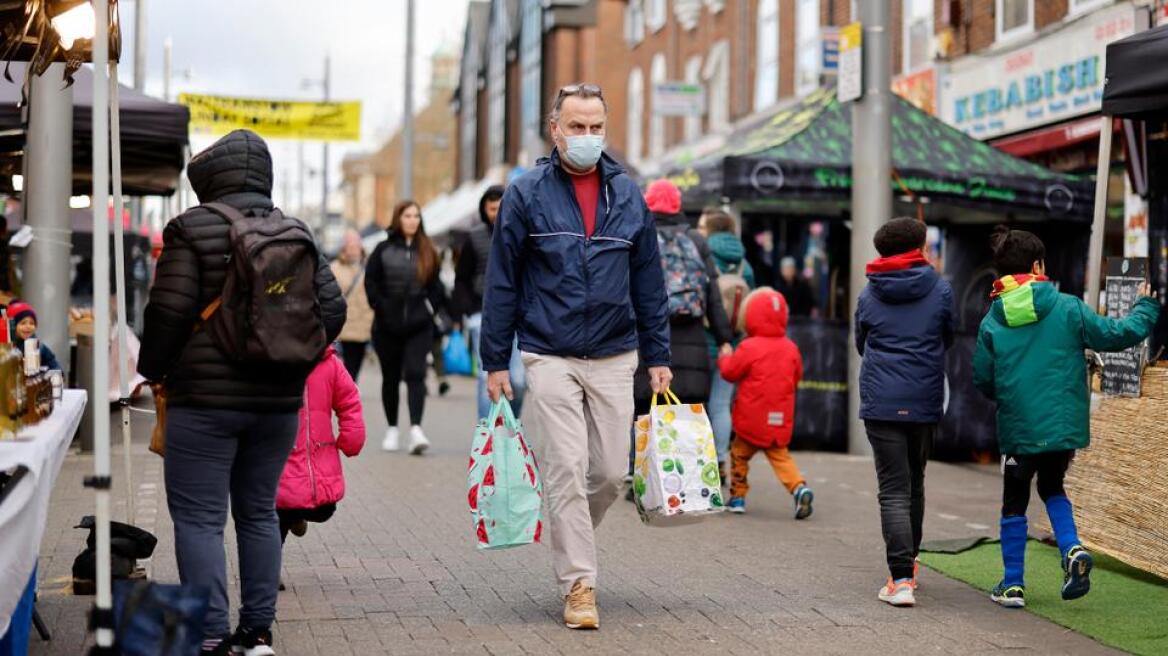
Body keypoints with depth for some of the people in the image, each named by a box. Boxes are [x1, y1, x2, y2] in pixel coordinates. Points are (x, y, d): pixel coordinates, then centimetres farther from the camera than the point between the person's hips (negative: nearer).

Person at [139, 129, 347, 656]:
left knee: (198, 518, -1)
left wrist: (152, 370, 3)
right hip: (278, 399, 6)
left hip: (205, 398, -6)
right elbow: (332, 308, 7)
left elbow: (169, 311, -12)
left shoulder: (194, 228, -8)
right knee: (259, 512, 15)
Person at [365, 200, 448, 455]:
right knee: (390, 378, 11)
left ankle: (416, 429, -22)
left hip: (419, 326, 0)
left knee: (415, 374, -14)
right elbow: (371, 282, 1)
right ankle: (392, 429, 23)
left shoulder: (427, 251, 8)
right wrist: (383, 309, -8)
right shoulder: (384, 250, 2)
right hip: (388, 326, 0)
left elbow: (435, 284, 13)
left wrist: (435, 309, 0)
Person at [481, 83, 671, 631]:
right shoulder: (526, 194, -2)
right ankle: (578, 583, 1)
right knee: (567, 469, -7)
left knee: (611, 472, 5)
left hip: (614, 357, 3)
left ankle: (570, 540, 32)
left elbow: (649, 282, 11)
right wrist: (496, 362, -2)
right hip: (549, 356, -3)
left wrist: (658, 357, 8)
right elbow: (502, 281, 0)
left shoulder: (627, 194, 7)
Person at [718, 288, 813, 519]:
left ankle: (738, 496, 16)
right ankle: (799, 487, -13)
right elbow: (797, 378, 13)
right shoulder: (791, 348, 3)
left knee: (739, 455, 12)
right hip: (780, 421, 4)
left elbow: (730, 372, -4)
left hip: (752, 419, -4)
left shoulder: (749, 347, -13)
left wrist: (725, 357, 16)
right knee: (780, 456, 9)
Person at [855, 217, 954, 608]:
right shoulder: (940, 290, 1)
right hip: (925, 402, 1)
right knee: (914, 484, 19)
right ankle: (908, 565, 32)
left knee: (893, 491, -4)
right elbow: (948, 339, 14)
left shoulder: (869, 294, 4)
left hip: (881, 403, -1)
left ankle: (901, 579, -16)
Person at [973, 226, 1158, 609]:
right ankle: (1073, 550, 0)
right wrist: (1146, 307, 15)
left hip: (1017, 429, -1)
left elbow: (982, 380, 1)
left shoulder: (992, 321, -2)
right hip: (1065, 426, 1)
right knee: (1052, 487, 24)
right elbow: (1118, 335, -3)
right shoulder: (1067, 308, -6)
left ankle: (1013, 584, 15)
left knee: (1014, 504, 14)